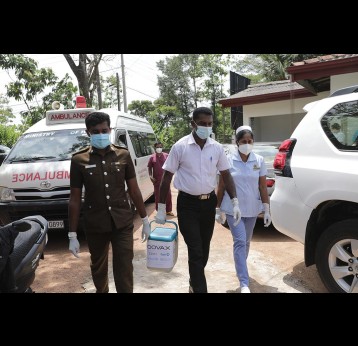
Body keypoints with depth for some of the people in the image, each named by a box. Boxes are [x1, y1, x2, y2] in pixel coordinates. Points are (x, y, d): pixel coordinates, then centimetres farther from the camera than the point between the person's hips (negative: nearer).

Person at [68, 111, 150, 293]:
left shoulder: (123, 155, -2)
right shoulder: (79, 159, -5)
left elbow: (134, 190, 4)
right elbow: (75, 199, -2)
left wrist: (145, 220, 5)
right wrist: (72, 235, -2)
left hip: (123, 223, 0)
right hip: (94, 225, 1)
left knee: (124, 269, 1)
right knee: (98, 267, 21)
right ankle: (101, 291, 49)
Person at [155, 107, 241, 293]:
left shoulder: (217, 148, 0)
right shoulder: (180, 147, -9)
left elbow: (226, 175, 7)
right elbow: (167, 177, -5)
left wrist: (235, 202, -2)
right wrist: (161, 207, -6)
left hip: (209, 202, 4)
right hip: (187, 204, -4)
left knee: (204, 249, 16)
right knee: (195, 251, -5)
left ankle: (194, 281, 40)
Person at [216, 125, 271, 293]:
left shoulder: (259, 160, 0)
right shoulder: (228, 160, -7)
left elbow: (263, 187, 1)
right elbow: (221, 187, -3)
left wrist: (267, 210, -1)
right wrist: (218, 209, -1)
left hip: (252, 209, 3)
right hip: (232, 209, -3)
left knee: (246, 241, 18)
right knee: (240, 241, -10)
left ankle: (241, 267, 43)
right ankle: (244, 284, -5)